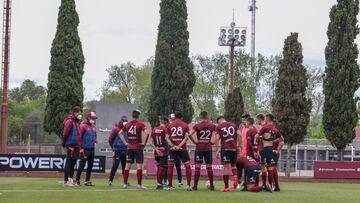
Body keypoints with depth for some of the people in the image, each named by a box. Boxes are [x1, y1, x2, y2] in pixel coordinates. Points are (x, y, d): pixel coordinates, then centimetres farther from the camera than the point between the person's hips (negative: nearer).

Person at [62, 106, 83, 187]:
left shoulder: (77, 122, 17)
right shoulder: (70, 121, -11)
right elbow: (65, 133, -16)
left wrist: (79, 146, 12)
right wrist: (64, 143, -7)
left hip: (76, 146, 9)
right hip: (71, 145, -9)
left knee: (73, 163, 13)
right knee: (69, 163, -5)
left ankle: (70, 180, 20)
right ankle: (66, 181, -1)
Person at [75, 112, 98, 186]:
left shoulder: (93, 126, 14)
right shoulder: (83, 126, -10)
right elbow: (79, 137, -12)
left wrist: (95, 140, 5)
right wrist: (81, 148, -14)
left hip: (92, 149, 8)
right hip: (85, 149, -8)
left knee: (90, 165, 9)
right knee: (82, 165, -7)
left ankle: (87, 181, 16)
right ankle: (77, 180, 2)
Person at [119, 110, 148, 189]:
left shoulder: (127, 124, 9)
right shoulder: (140, 124, -6)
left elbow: (120, 133, 14)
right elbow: (146, 133, -21)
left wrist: (125, 142, 12)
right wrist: (144, 142, -10)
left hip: (130, 147, 5)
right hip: (138, 147, -5)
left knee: (127, 165, 8)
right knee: (139, 165, -3)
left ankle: (125, 184, 9)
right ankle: (139, 184, -5)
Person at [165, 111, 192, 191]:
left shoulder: (169, 125, 7)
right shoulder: (185, 125, 4)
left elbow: (167, 137, -1)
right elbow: (186, 137, -8)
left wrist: (172, 145, -9)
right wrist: (180, 145, -12)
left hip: (173, 148, 1)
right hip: (182, 148, -1)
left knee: (170, 166, 6)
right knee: (187, 165, 8)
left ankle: (170, 186, 4)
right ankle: (188, 185, 2)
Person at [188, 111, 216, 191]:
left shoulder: (197, 126, -6)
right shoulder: (212, 126, 2)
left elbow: (190, 134, -18)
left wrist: (194, 141, -6)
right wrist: (213, 141, 3)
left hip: (199, 148, -2)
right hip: (208, 148, 2)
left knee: (197, 167, 2)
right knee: (209, 167, 6)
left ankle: (195, 185, 3)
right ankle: (211, 185, 8)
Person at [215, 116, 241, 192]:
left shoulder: (219, 126, 6)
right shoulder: (233, 125, 13)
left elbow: (217, 138, -4)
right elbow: (239, 134, 1)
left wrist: (217, 150, -1)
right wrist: (239, 146, 6)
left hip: (225, 148, -2)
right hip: (234, 148, 2)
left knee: (226, 166, 1)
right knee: (233, 165, 17)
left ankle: (226, 187, 2)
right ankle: (235, 176, -15)